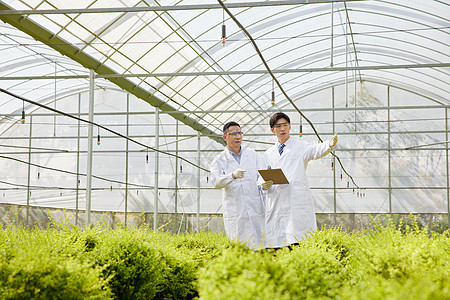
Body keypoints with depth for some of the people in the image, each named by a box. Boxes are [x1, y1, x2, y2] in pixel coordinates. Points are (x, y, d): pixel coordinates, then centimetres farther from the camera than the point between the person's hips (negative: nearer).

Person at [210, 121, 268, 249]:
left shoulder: (251, 154, 14)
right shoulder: (219, 160, 3)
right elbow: (216, 182, -12)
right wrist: (233, 175, -31)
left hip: (256, 209, 2)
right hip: (234, 212, -2)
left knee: (260, 245, -1)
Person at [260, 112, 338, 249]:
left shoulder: (301, 147, 6)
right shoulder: (268, 154, 19)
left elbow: (316, 150, -14)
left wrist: (330, 144, -36)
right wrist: (264, 185, -3)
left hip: (297, 204, -4)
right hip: (275, 205, 4)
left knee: (298, 243, -13)